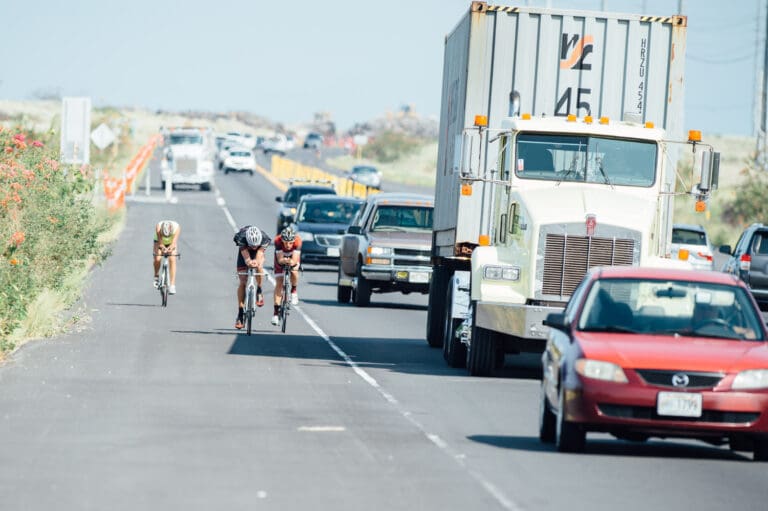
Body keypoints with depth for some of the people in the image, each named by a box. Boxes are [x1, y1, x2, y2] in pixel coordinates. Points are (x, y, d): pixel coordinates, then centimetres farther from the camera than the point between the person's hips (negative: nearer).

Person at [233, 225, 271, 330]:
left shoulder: (264, 238, -36)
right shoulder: (241, 238, -38)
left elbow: (260, 252, -44)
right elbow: (245, 256, -45)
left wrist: (256, 262, -65)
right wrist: (248, 262, -67)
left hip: (258, 254, 0)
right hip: (245, 252, 0)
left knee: (259, 267, -34)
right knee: (242, 282, -7)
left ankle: (259, 292, -8)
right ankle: (240, 314, -1)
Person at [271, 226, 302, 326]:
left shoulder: (298, 241, -37)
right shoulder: (278, 241, -36)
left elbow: (294, 260, -41)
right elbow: (280, 259, -37)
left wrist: (291, 262, -63)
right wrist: (284, 260, -58)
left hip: (293, 258, 1)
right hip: (281, 258, -1)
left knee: (294, 272, -27)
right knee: (279, 283, -11)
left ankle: (294, 291, 5)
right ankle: (276, 313, -9)